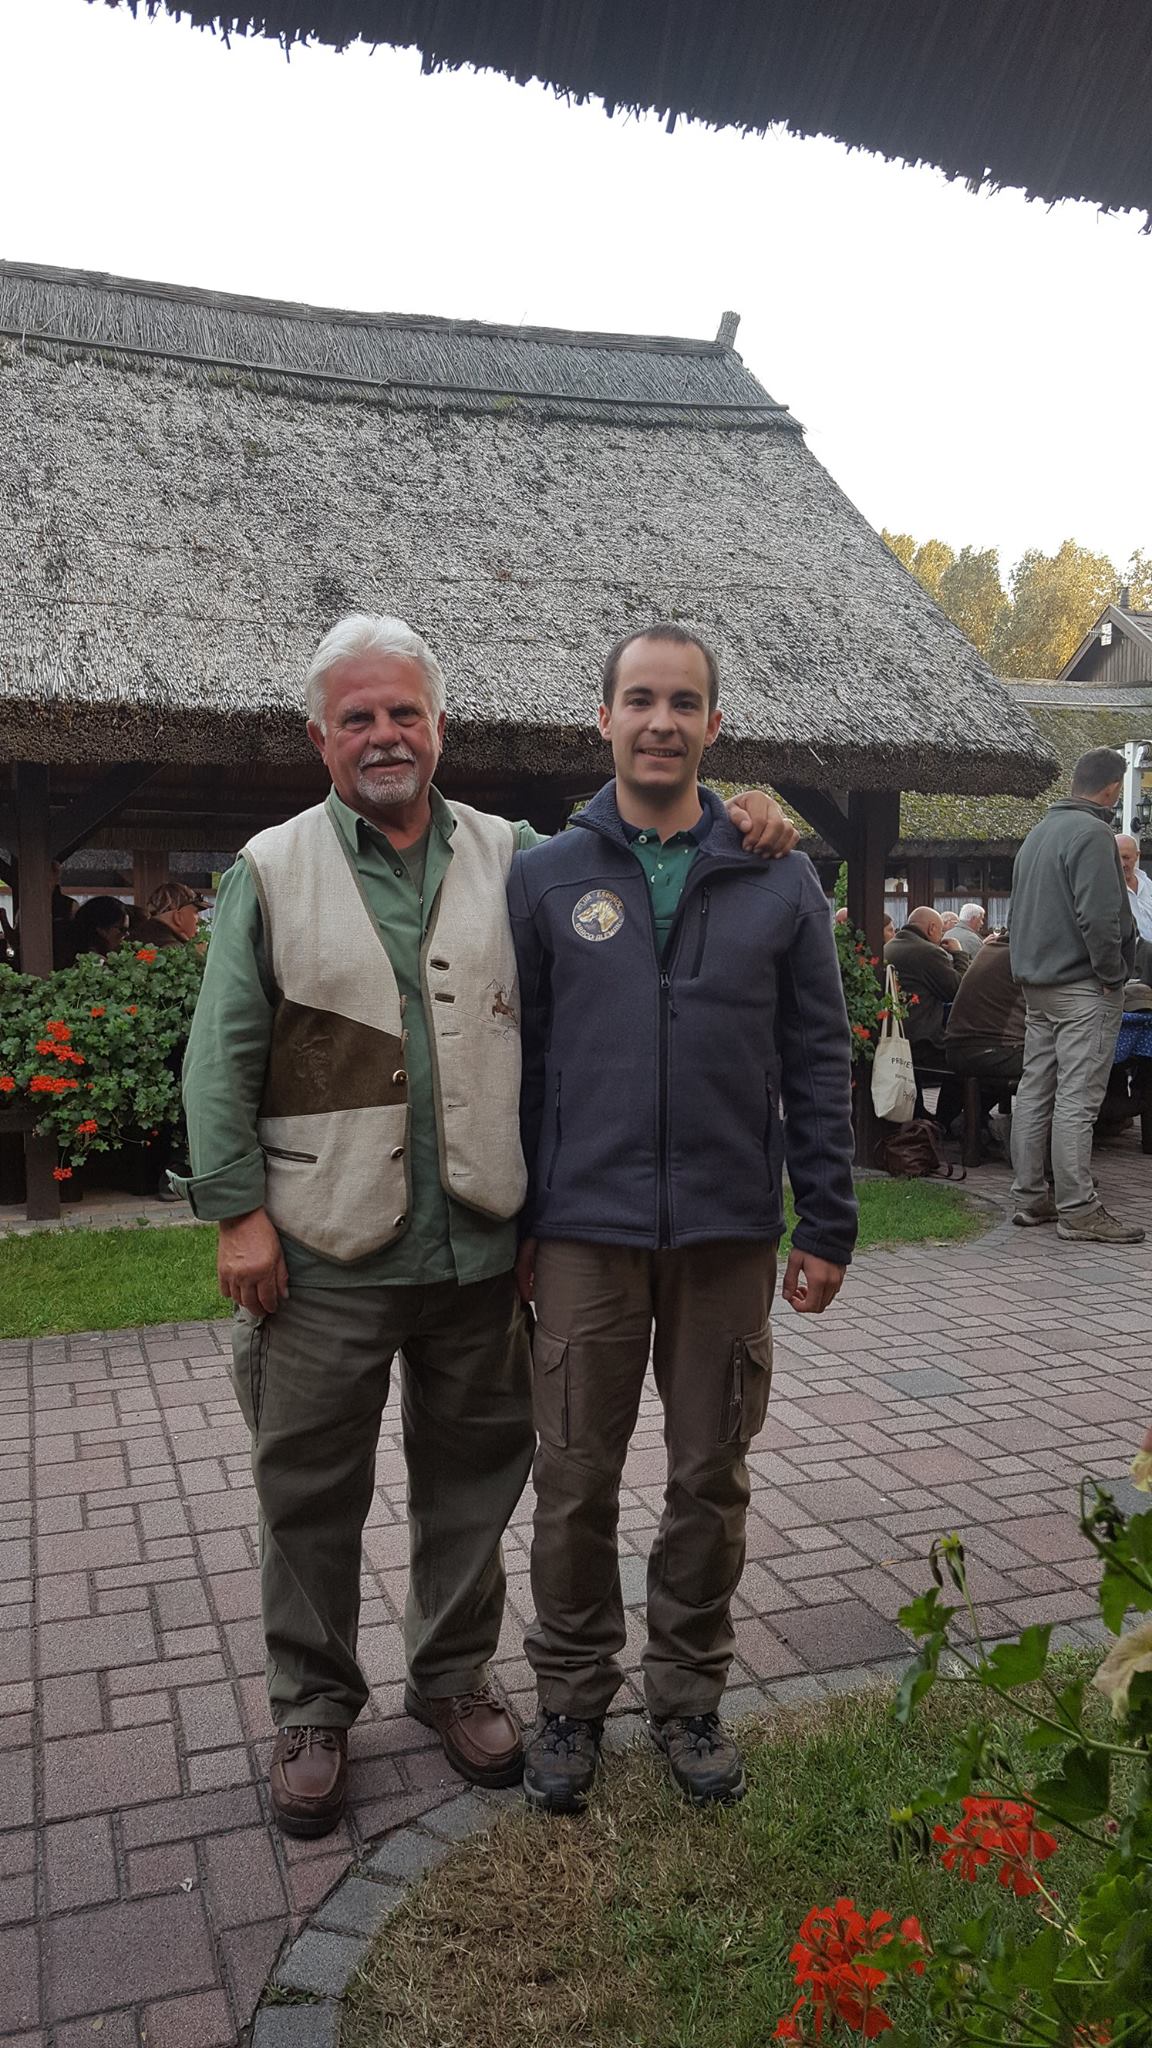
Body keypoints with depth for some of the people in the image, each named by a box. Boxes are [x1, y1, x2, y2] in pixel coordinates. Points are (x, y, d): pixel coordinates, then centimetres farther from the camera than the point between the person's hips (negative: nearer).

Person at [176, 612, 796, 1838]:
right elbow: (223, 1058, -1)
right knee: (311, 1493, 10)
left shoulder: (512, 859, 7)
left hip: (478, 1246, 2)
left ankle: (454, 1676, 38)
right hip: (324, 1253, -2)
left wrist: (741, 828, -3)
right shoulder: (271, 873, 1)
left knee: (472, 1475, 16)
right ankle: (312, 1706, 31)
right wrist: (237, 1210, -7)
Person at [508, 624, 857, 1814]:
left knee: (710, 1480, 12)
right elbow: (516, 1060, 3)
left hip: (730, 1235, 1)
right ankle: (573, 1694, 31)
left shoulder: (779, 883, 3)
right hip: (585, 1232, 0)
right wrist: (512, 1221, 1)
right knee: (576, 1481, 10)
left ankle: (689, 1693, 33)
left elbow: (817, 1061, 3)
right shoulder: (544, 879, 2)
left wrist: (826, 1225, 0)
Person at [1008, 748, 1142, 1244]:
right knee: (1077, 1098, -7)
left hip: (1036, 983, 9)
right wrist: (1113, 974, -12)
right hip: (1083, 987, -9)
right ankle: (1077, 1209, -4)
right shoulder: (1092, 833, -14)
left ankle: (1029, 1197, 17)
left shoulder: (1039, 831, 16)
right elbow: (1100, 917, -23)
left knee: (1034, 1091, 11)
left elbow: (1018, 911, 21)